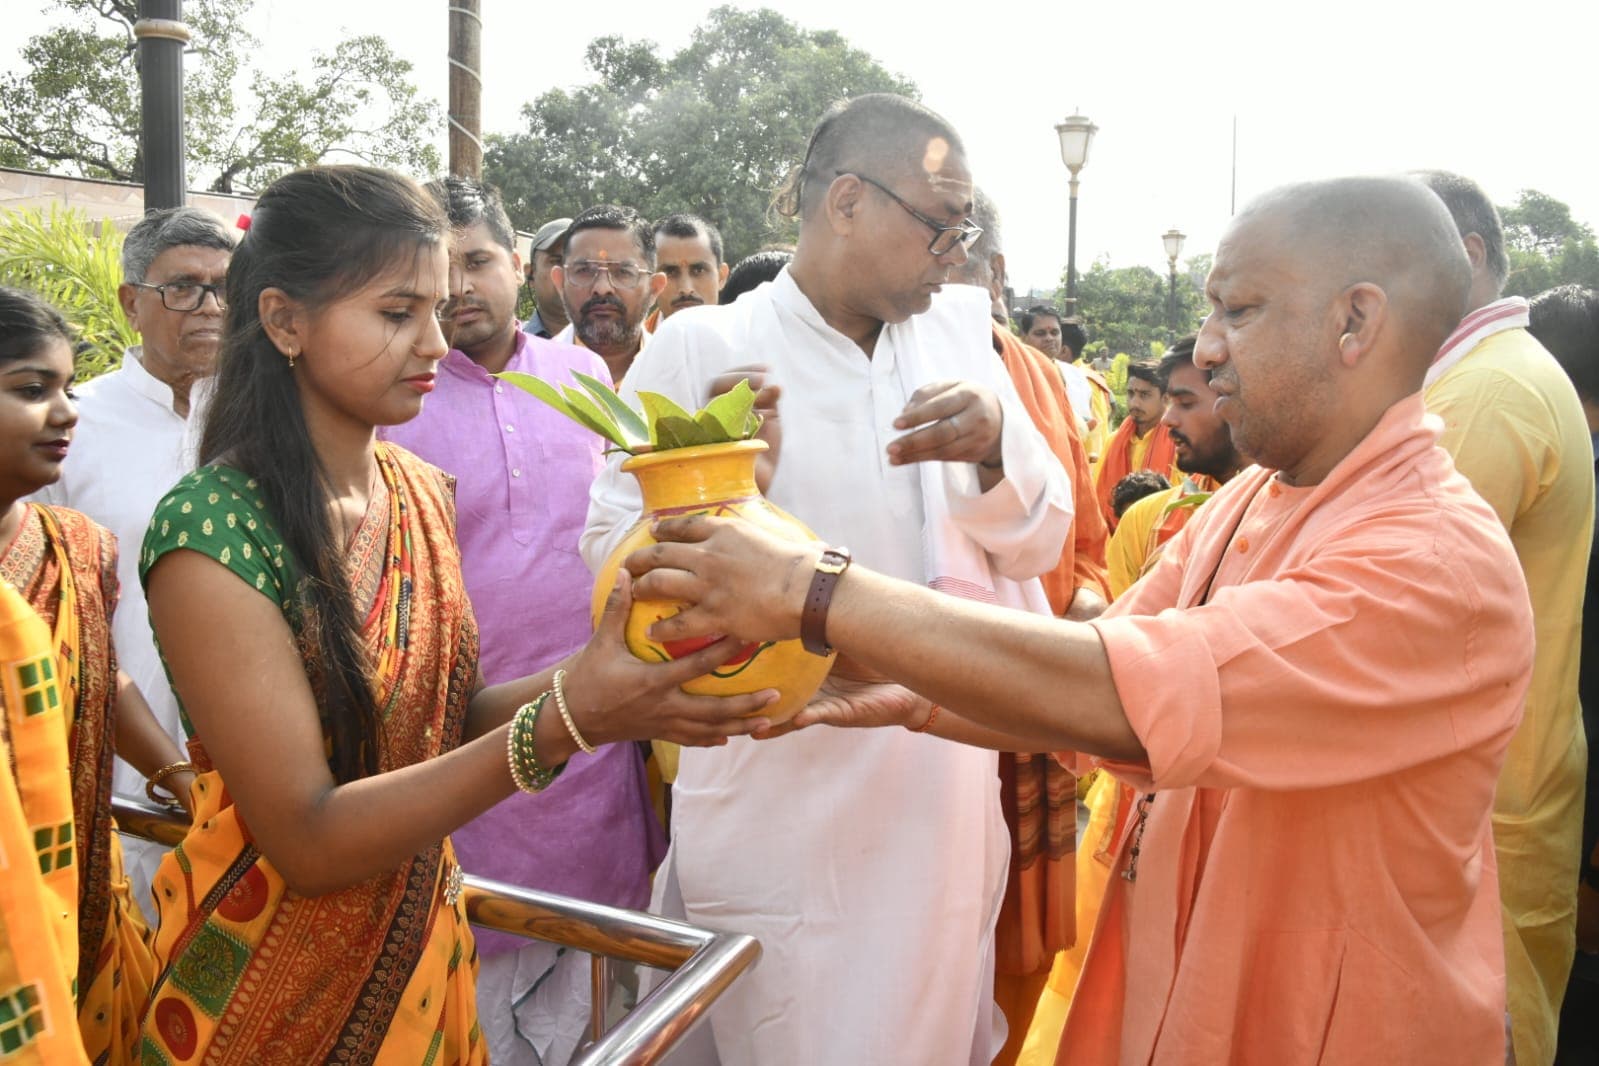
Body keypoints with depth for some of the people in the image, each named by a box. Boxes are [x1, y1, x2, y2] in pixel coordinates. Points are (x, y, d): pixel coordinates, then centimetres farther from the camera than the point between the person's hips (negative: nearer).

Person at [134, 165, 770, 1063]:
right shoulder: (211, 528, -23)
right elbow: (308, 841, -25)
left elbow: (437, 719, 1)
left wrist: (589, 679, -17)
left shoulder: (424, 493, -3)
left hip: (428, 947, 6)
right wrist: (561, 724, -34)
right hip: (271, 988, -5)